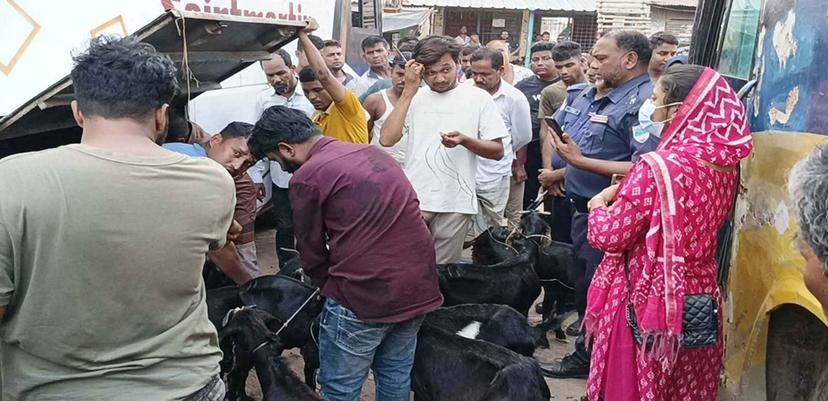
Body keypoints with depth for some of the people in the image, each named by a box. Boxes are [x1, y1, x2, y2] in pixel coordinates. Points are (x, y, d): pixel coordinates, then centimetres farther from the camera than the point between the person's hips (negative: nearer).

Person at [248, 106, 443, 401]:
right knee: (396, 375, 21)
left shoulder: (306, 177, -7)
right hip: (419, 286, 7)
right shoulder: (374, 152, 14)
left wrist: (330, 287, 20)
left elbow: (311, 252, 2)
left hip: (365, 294, -7)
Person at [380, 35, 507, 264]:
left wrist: (464, 140, -17)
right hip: (412, 199, 1)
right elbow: (387, 139, -7)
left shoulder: (478, 98, 1)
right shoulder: (415, 98, 7)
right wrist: (408, 91, -8)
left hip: (455, 203, -1)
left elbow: (497, 151, 1)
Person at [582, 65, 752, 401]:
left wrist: (600, 205, 3)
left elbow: (608, 236, -17)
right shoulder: (725, 165, 0)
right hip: (701, 299, 7)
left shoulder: (656, 168, -22)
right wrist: (625, 193, 11)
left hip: (647, 303, -7)